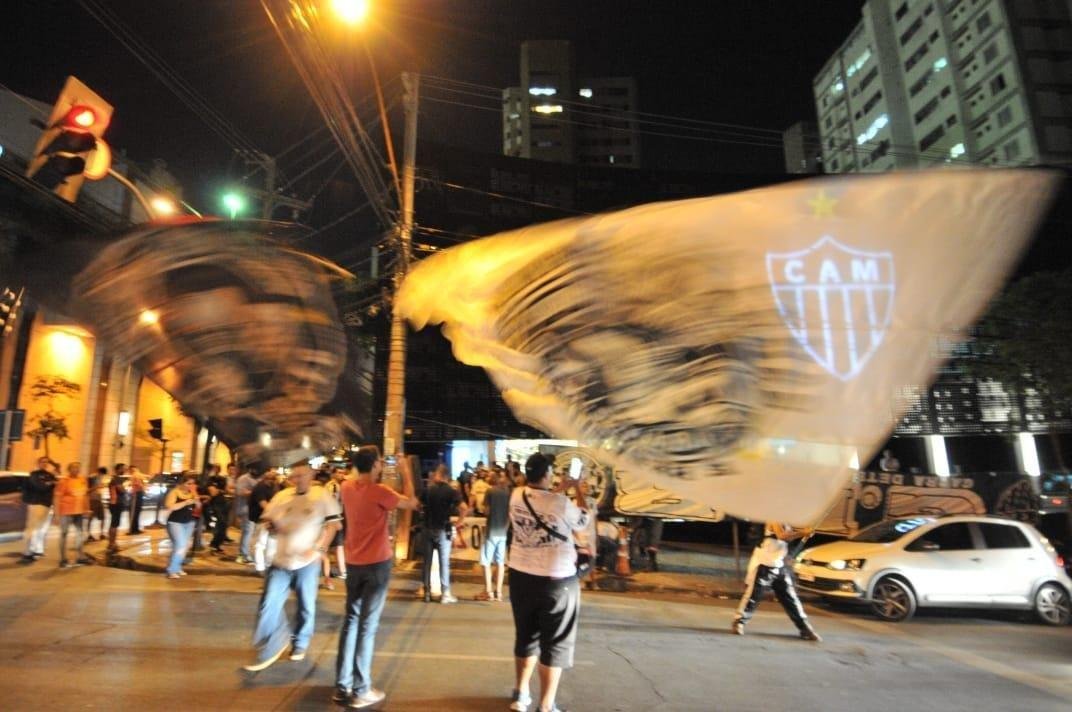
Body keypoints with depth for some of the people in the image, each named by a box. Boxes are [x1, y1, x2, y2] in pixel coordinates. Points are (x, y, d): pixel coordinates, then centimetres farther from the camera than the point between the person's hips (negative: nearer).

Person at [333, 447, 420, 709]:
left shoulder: (347, 487, -1)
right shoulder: (379, 491, -20)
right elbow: (412, 503, -11)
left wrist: (380, 476, 15)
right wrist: (406, 472, -3)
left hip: (353, 563, 6)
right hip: (377, 563, -6)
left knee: (351, 620, 16)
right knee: (368, 624, 2)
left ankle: (342, 686, 22)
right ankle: (361, 691, 11)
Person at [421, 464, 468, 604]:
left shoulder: (428, 490, 3)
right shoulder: (451, 491, -8)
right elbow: (464, 509, -20)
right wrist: (458, 522, -9)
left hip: (428, 528, 3)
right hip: (443, 530, -3)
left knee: (427, 561, 11)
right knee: (444, 561, 4)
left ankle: (427, 592, 16)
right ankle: (445, 594, 7)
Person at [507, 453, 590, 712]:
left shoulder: (516, 495, -5)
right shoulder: (561, 503, -21)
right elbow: (583, 522, 0)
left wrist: (559, 490, 19)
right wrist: (578, 491, 11)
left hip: (520, 576, 6)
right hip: (556, 581, -5)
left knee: (525, 636, 22)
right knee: (556, 643, 10)